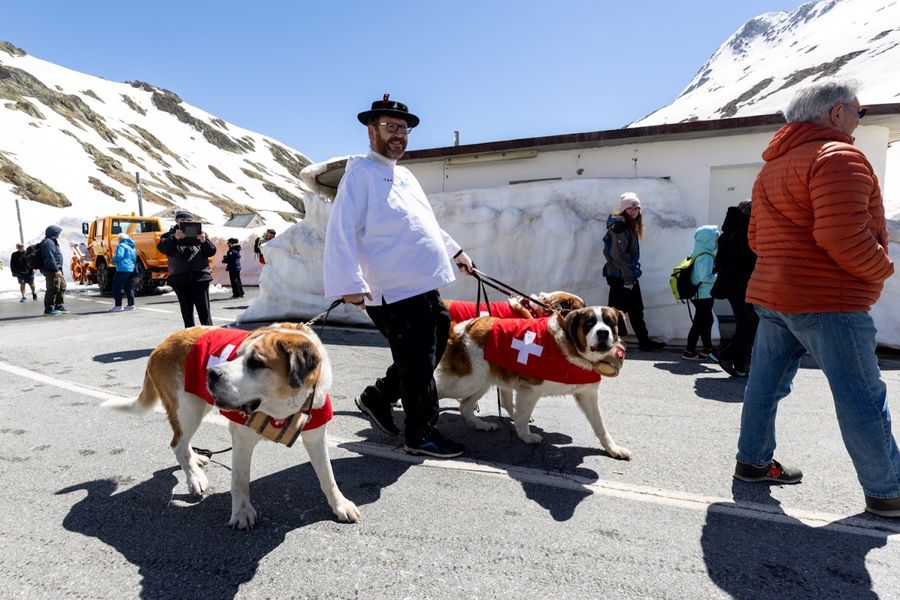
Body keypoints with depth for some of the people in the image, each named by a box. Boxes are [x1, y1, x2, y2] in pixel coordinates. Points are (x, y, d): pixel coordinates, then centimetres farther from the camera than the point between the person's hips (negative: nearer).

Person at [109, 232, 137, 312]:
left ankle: (118, 306, -6)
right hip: (131, 270, 8)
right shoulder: (132, 247, 18)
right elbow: (135, 258, 23)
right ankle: (131, 305, 15)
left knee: (116, 287, -3)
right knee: (129, 288, 14)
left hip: (123, 269, -8)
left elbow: (119, 256, -19)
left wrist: (113, 260, -1)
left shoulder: (122, 246, -8)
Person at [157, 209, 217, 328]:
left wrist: (204, 241, -16)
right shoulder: (171, 234, 11)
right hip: (180, 279, 1)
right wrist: (174, 238, -25)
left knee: (204, 312, -5)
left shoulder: (198, 233, 12)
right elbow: (161, 247, -8)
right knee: (187, 312, 8)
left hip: (200, 277, -1)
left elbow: (212, 251, 4)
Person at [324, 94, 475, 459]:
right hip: (396, 292, -9)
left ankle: (377, 397, 34)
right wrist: (349, 283, -26)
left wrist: (454, 251, 33)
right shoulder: (361, 172, -7)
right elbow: (342, 230, -17)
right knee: (418, 364, 0)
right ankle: (422, 436, 17)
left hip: (425, 287, 9)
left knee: (427, 357, 17)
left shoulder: (405, 176, 21)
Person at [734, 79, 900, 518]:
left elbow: (757, 239, 20)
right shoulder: (838, 156, -12)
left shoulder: (772, 167, 17)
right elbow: (843, 237, -22)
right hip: (828, 301, -9)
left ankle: (753, 461, 23)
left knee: (765, 384, 13)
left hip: (772, 294, 9)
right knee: (862, 399, 2)